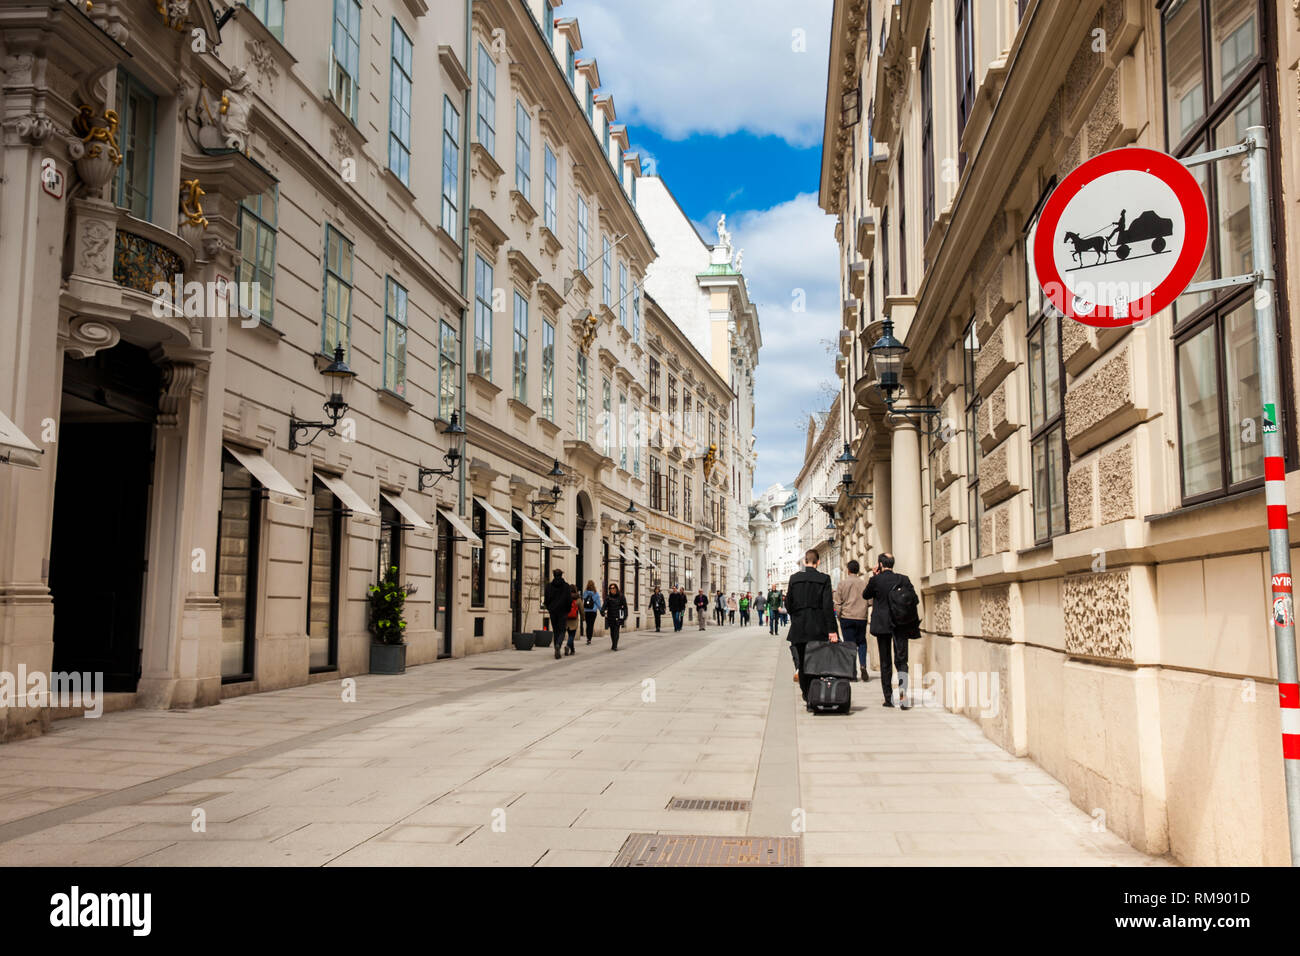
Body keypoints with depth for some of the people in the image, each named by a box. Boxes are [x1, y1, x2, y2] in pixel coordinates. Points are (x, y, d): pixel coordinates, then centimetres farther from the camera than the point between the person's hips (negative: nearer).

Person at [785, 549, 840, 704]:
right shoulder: (824, 579, -6)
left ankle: (807, 696, 11)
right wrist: (832, 630, -9)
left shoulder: (794, 578, 1)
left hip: (799, 627, 2)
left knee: (802, 662, 9)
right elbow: (828, 606, -10)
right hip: (818, 627, -2)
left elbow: (788, 604, 4)